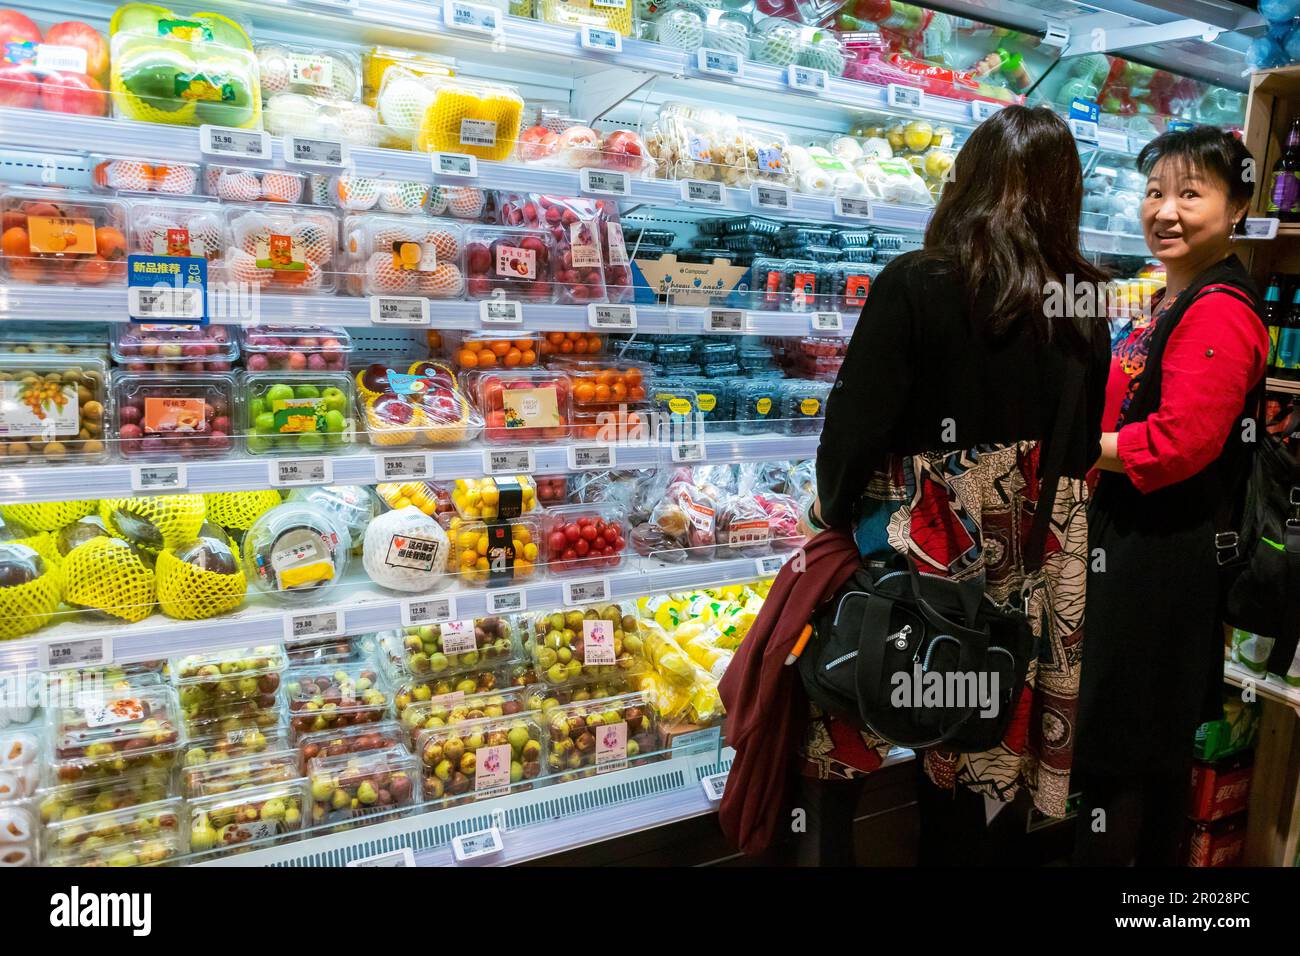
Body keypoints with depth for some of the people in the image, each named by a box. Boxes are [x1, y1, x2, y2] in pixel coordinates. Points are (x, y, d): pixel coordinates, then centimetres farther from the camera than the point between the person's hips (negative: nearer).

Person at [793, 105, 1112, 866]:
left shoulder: (915, 286, -15)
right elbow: (1085, 444, 7)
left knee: (838, 744, 13)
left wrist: (833, 513, 2)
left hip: (914, 548, -5)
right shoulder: (1084, 306, 0)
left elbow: (858, 419, -13)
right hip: (1029, 554, 6)